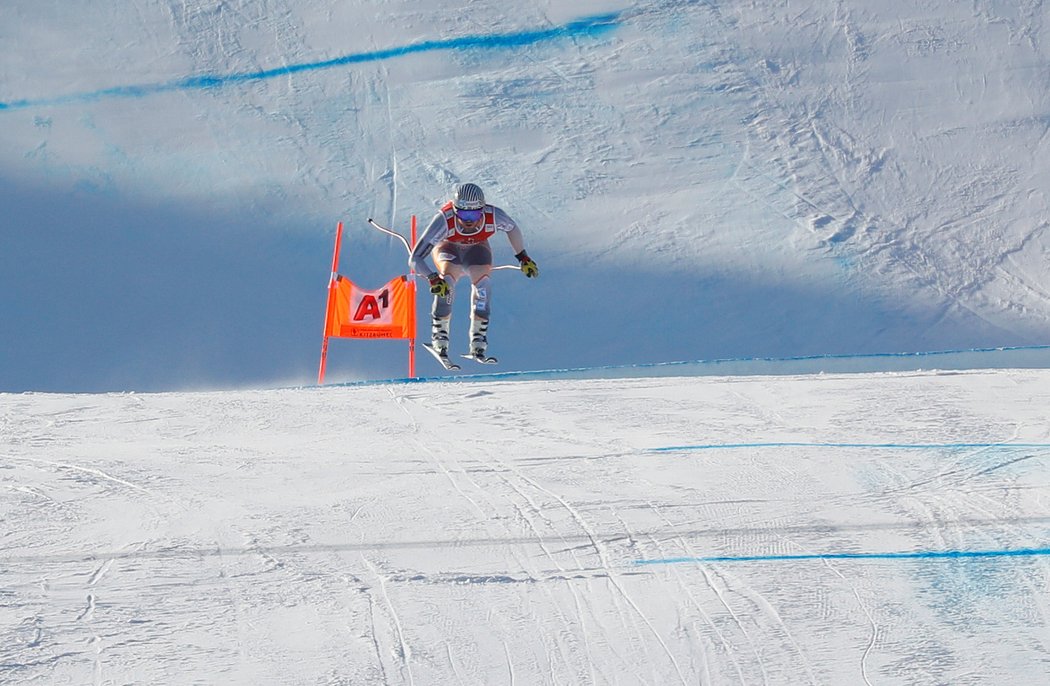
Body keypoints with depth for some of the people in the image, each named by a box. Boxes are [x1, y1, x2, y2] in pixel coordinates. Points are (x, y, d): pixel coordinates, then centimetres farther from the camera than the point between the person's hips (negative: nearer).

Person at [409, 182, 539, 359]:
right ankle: (439, 335, -12)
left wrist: (523, 257, -2)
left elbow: (512, 228, -8)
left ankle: (478, 341, -14)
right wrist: (432, 278, -54)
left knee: (482, 281, -27)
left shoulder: (493, 216, -35)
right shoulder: (444, 220, -41)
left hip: (476, 249, 1)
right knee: (447, 280, -31)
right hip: (448, 247, -1)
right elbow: (415, 258, -40)